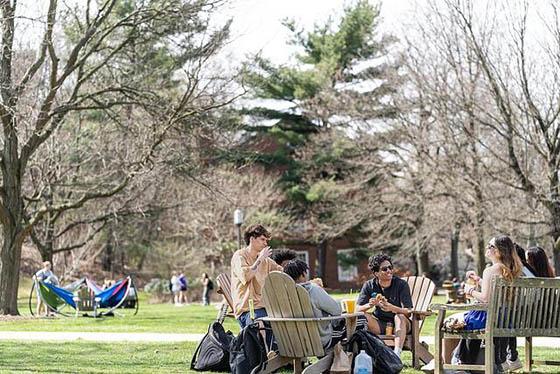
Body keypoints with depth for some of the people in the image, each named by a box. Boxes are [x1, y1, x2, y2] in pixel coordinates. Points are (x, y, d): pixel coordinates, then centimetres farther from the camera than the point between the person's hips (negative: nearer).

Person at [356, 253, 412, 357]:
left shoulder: (401, 284, -11)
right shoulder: (369, 286, -2)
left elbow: (408, 312, -20)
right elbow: (358, 309, -7)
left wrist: (391, 308, -41)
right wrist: (369, 305, -31)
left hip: (399, 325, -2)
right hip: (380, 324, 2)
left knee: (400, 317, -35)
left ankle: (397, 354, -49)